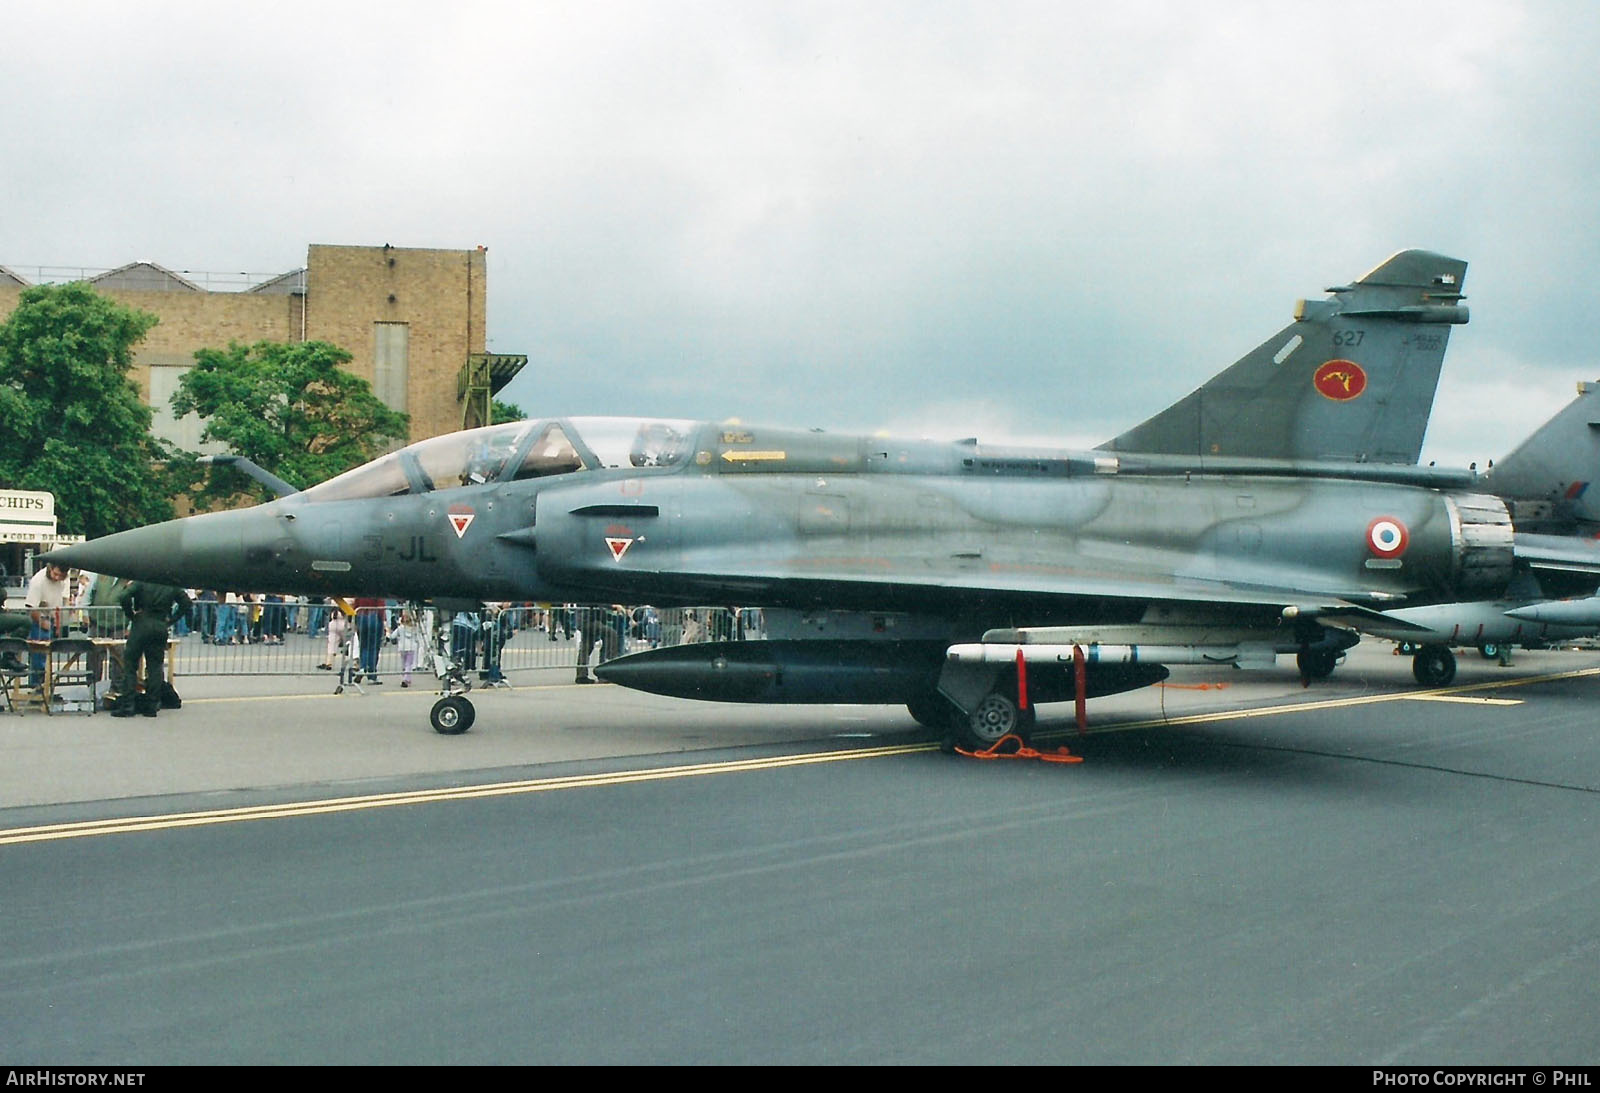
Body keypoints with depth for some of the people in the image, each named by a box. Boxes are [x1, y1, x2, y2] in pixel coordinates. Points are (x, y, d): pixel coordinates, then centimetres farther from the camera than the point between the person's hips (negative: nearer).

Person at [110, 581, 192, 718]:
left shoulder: (141, 581, -5)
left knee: (129, 665, 4)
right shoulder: (173, 586, 5)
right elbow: (187, 604, 8)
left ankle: (127, 706, -2)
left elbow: (125, 597, -17)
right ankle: (152, 706, 6)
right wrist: (171, 620, 10)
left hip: (141, 625, -3)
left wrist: (130, 615, -3)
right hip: (161, 628, 3)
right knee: (155, 667, 9)